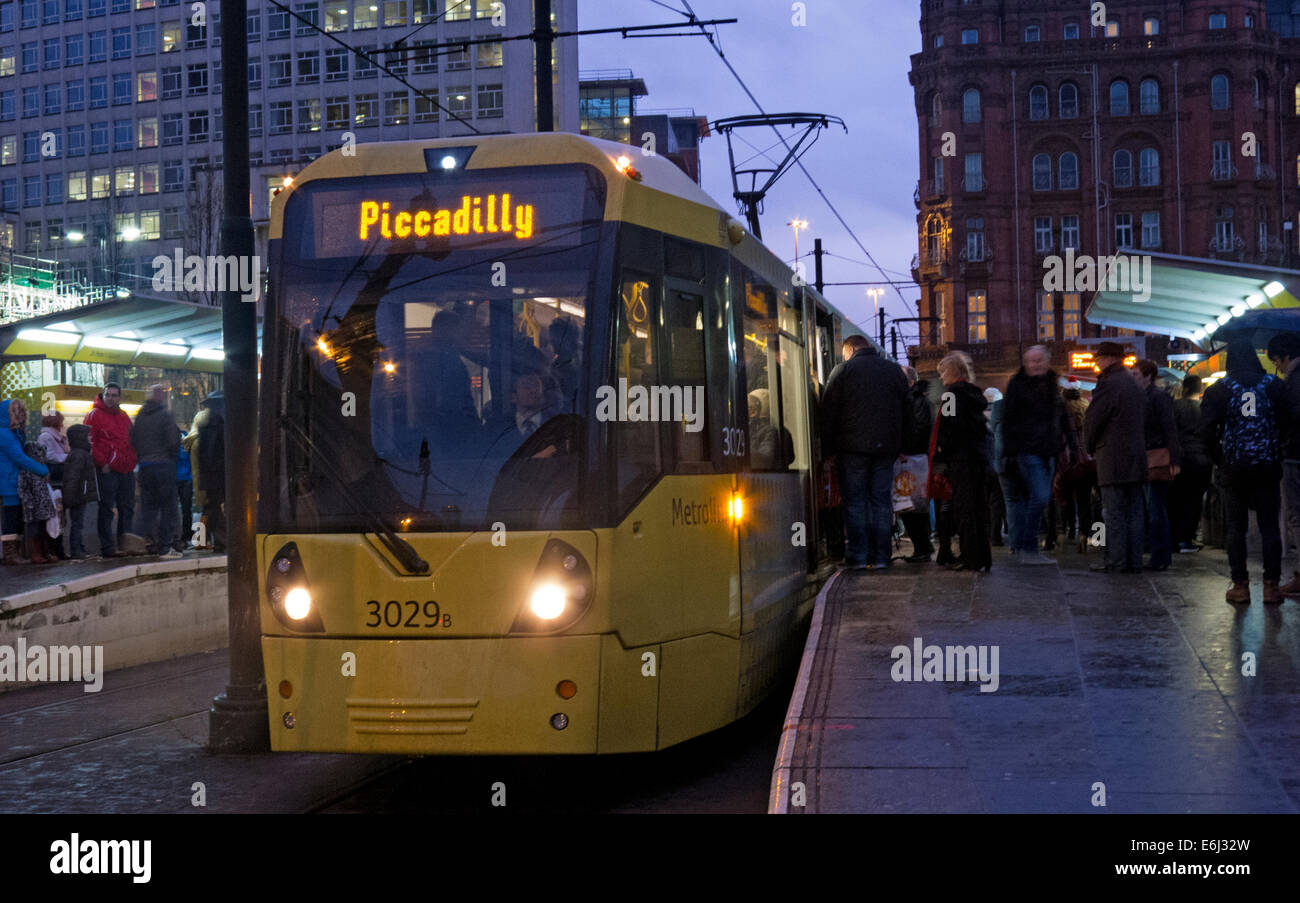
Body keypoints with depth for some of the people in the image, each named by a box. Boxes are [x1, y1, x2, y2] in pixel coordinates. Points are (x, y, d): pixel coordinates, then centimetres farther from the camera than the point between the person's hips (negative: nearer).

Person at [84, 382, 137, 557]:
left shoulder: (123, 416, 17)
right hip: (107, 470, -7)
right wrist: (102, 463, -15)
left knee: (127, 508, 11)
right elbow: (90, 442, -9)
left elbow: (131, 441, 26)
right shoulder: (95, 415, -3)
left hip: (126, 470, 7)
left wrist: (132, 460, 11)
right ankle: (107, 547, -4)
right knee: (106, 509, -5)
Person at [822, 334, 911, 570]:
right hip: (886, 446, 3)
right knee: (881, 500, 7)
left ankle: (857, 556, -2)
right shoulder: (894, 370, 12)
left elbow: (830, 411, -3)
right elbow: (907, 410, 14)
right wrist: (901, 443, 16)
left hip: (853, 446, -3)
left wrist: (829, 445, 2)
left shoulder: (843, 370, 0)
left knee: (855, 501, 1)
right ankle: (880, 556, 6)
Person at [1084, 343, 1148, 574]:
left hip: (1113, 458, -8)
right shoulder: (1134, 385, 17)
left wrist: (1090, 448, 6)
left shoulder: (1108, 384, -12)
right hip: (1136, 457, 8)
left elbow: (1092, 420, -11)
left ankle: (1116, 561, -6)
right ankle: (1134, 561, 10)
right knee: (1134, 511, 8)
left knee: (1114, 513, -6)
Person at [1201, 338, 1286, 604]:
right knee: (1269, 527, 5)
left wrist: (1219, 458, 5)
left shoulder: (1218, 390, -1)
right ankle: (1271, 585, 2)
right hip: (1267, 467, 1)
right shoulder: (1273, 385, 2)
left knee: (1236, 527, 4)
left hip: (1233, 469, -1)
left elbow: (1207, 429, -6)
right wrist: (1277, 455, 8)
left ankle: (1240, 585, 2)